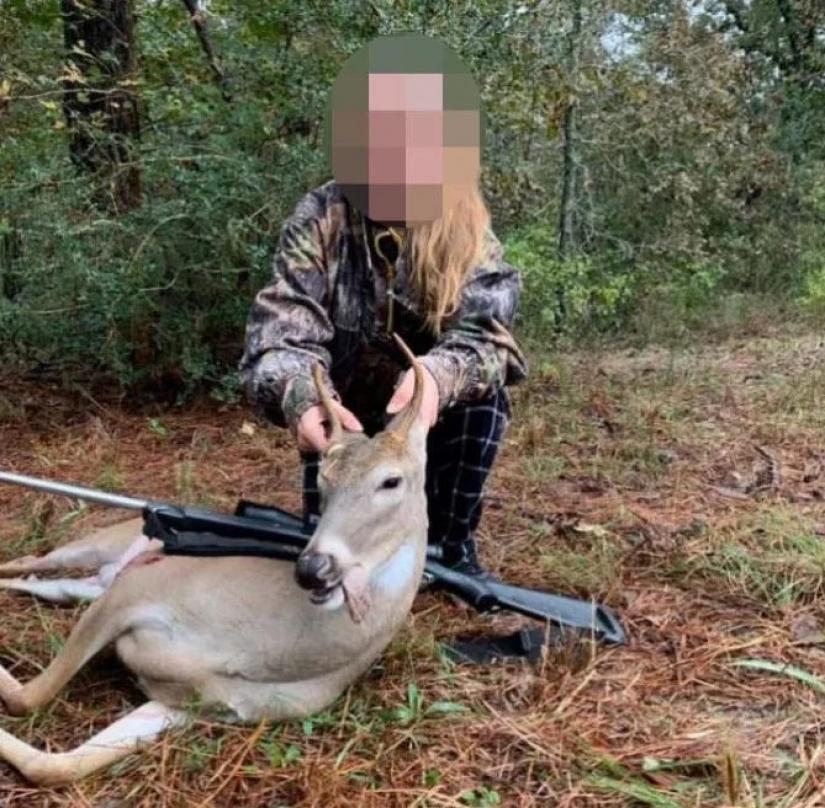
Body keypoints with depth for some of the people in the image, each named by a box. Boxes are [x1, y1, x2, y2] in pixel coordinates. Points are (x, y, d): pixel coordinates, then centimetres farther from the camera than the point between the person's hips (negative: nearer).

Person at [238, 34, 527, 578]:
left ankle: (452, 543, -7)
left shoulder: (468, 229, -18)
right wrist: (301, 397, -53)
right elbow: (280, 334, -29)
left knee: (485, 390, -27)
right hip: (346, 412, 0)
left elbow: (486, 336, -29)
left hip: (433, 415, 1)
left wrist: (435, 376, -53)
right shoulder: (320, 219, -19)